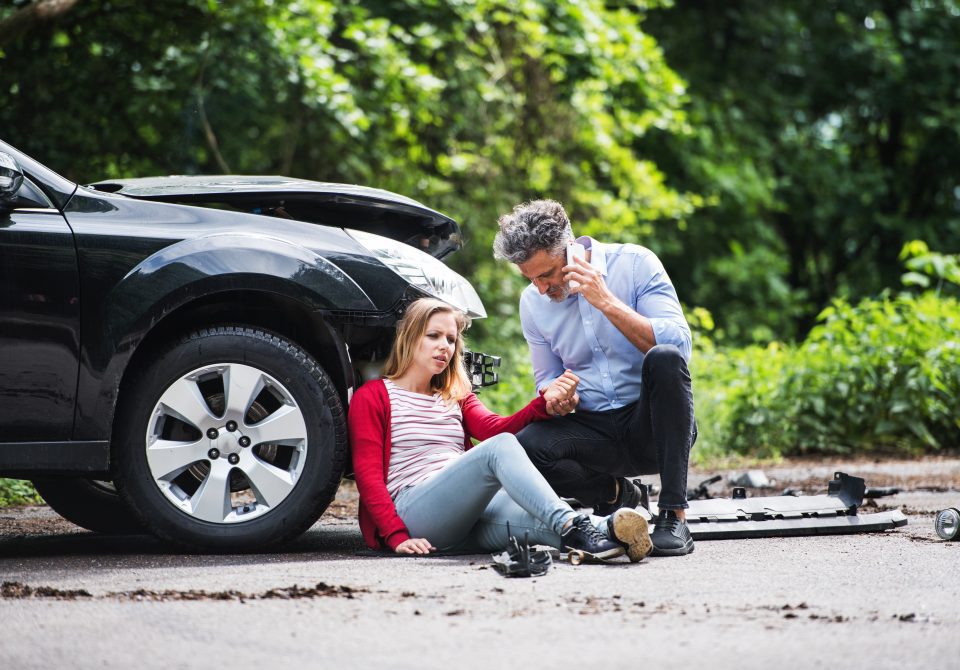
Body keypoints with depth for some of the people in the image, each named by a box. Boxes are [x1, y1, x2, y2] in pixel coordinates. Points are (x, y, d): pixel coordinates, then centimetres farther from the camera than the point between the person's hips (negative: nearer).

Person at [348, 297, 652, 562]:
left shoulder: (457, 398, 29)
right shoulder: (371, 397, 11)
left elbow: (497, 427, 6)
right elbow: (368, 474, 0)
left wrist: (545, 402, -15)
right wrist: (397, 537, -15)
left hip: (469, 514, 6)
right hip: (413, 509, -5)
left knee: (541, 520, -30)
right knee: (500, 447, -30)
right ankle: (570, 526, -52)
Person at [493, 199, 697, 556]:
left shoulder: (634, 263, -7)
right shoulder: (532, 301, 6)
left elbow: (679, 343, -17)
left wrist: (606, 301, -23)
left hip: (653, 423, -3)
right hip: (596, 430, 3)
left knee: (664, 359, -35)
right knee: (523, 447, -27)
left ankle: (674, 516, -31)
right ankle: (614, 493, 4)